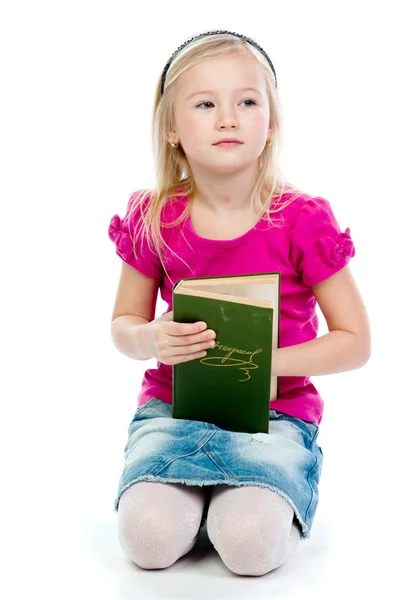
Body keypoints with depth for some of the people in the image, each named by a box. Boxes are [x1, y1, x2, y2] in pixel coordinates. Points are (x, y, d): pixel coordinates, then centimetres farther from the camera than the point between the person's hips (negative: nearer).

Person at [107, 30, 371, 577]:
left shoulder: (301, 220, -10)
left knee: (251, 543, -26)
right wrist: (152, 339, -15)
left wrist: (266, 359, -18)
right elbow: (123, 325, 9)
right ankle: (193, 487, 10)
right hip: (172, 404, 2)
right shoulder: (153, 220, -4)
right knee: (149, 537, -22)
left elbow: (356, 342, -5)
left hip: (275, 412, -1)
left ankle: (272, 489, 8)